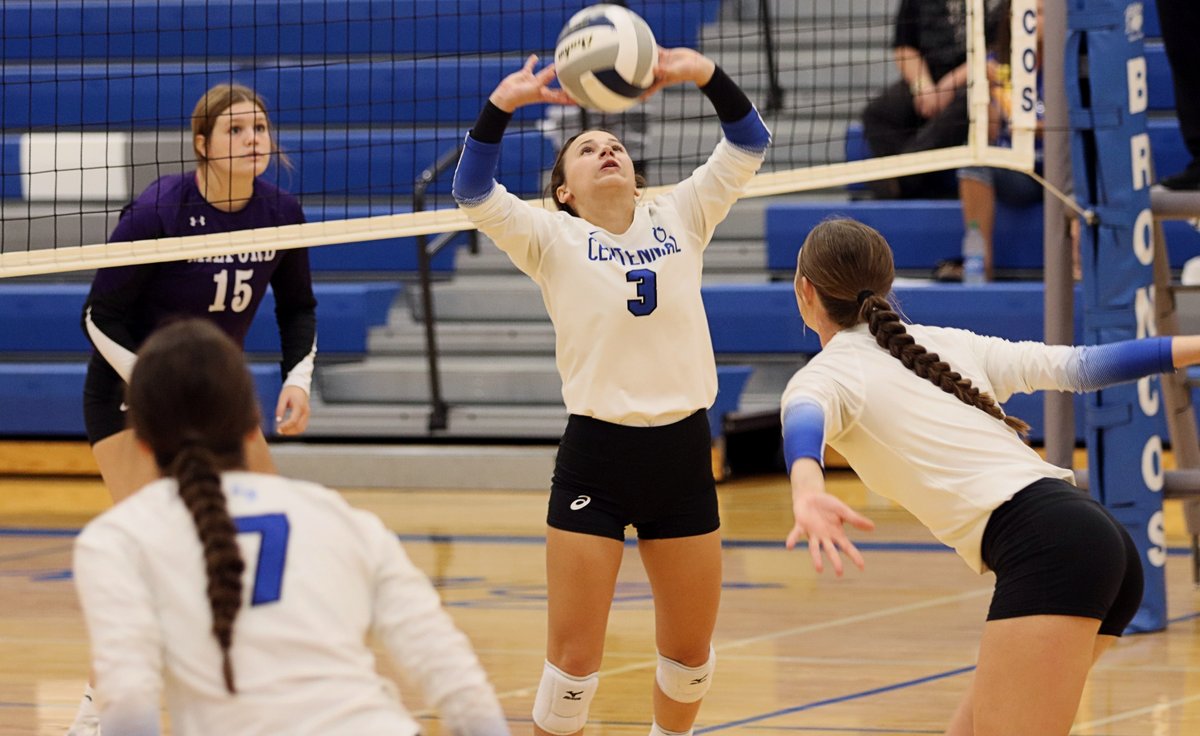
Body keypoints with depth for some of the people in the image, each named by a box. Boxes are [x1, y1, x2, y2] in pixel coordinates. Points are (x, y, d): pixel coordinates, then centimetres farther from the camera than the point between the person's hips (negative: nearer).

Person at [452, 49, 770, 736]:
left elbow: (749, 144, 3)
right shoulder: (554, 239, 1)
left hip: (683, 453, 3)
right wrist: (502, 105, -26)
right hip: (595, 455, -3)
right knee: (574, 657, -4)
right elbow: (474, 192, -13)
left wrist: (705, 74, -14)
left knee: (691, 652, 14)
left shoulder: (679, 217, 8)